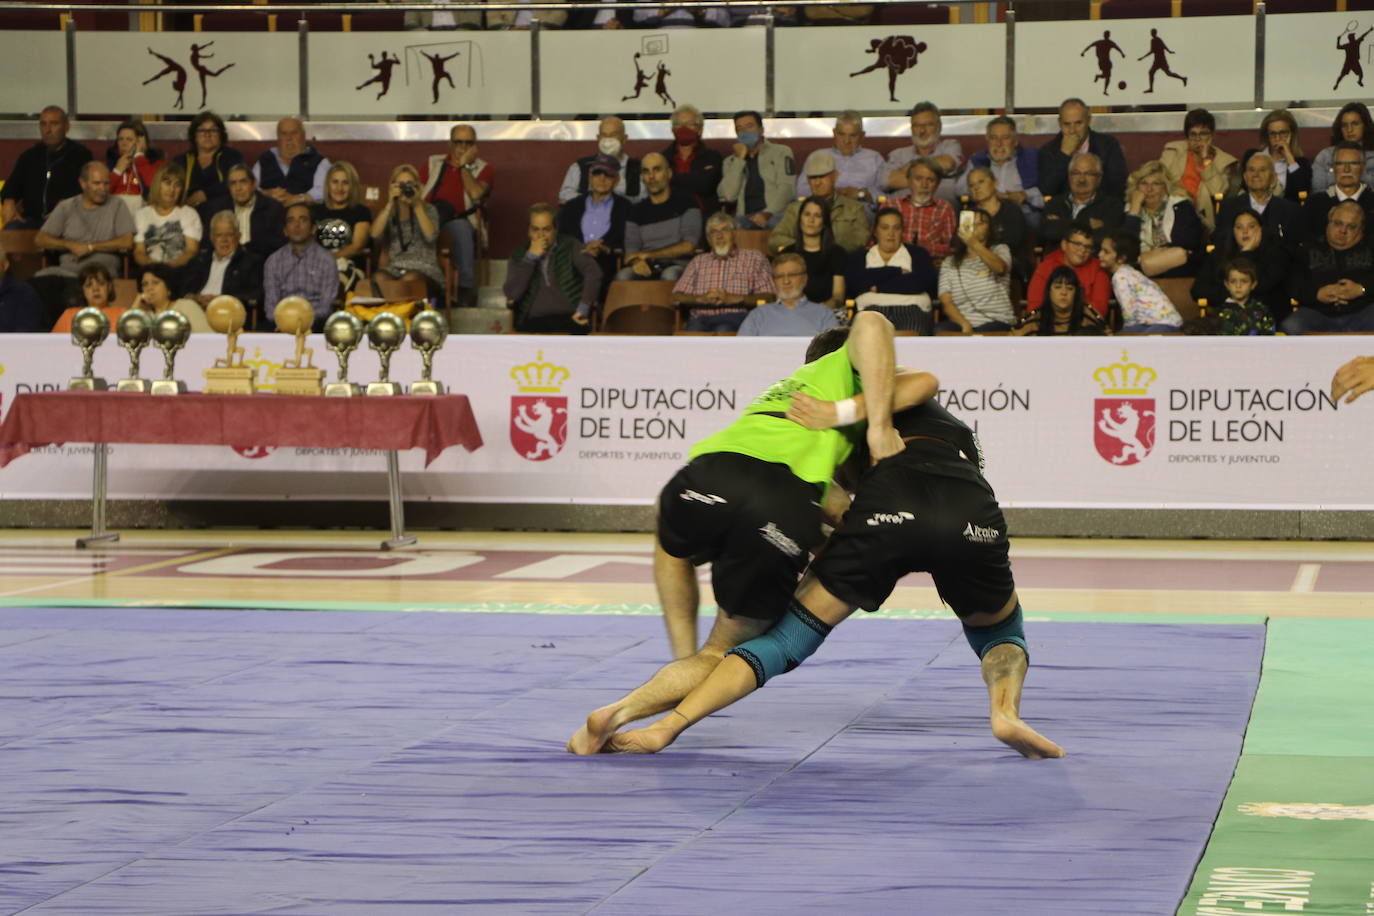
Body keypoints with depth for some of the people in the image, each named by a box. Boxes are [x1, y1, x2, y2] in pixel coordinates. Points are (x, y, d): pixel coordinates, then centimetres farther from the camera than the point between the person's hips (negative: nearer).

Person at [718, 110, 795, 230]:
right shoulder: (730, 161, 24)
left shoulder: (781, 152, 17)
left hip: (775, 214, -2)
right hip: (745, 218, 2)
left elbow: (786, 188, 0)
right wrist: (739, 159, 4)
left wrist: (767, 214, -17)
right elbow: (728, 195, 6)